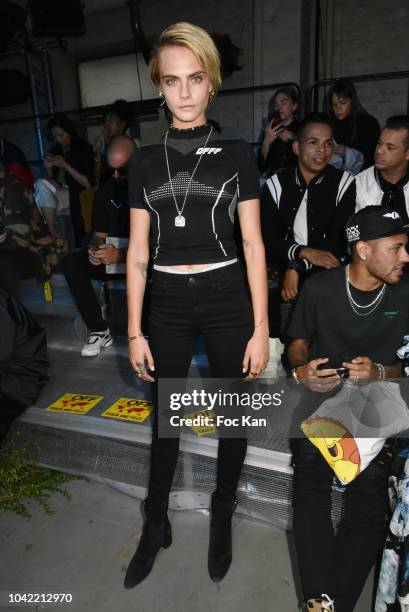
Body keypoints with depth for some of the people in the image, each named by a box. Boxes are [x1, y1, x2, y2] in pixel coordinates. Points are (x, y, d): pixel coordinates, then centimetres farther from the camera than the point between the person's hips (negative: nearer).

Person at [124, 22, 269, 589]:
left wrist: (261, 329, -6)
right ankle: (156, 524, 37)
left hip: (226, 299, -1)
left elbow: (253, 245, -2)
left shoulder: (237, 155, 1)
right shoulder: (145, 160, 6)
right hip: (167, 303, 2)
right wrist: (135, 332, 1)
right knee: (165, 418, 14)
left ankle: (222, 517, 38)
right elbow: (138, 251, 4)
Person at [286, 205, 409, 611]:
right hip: (323, 391, 0)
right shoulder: (319, 287, -2)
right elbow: (299, 342, 10)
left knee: (370, 496, -19)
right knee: (310, 481, -21)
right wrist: (301, 370, -11)